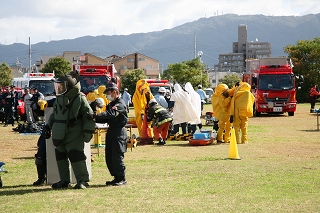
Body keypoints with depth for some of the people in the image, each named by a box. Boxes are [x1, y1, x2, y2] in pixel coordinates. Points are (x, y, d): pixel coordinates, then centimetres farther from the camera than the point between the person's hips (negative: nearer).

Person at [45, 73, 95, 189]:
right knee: (60, 157, 10)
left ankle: (82, 180, -7)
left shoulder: (79, 98, -8)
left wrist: (88, 132, -12)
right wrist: (48, 126, 23)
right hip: (60, 134, 8)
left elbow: (88, 116, -8)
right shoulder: (59, 99, 14)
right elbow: (54, 115, 27)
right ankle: (64, 181, 19)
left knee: (75, 155, -12)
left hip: (74, 134, -8)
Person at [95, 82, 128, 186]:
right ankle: (116, 177, 17)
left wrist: (96, 116, -34)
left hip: (119, 132, -9)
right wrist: (96, 119, -1)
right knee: (109, 158, 9)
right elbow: (106, 119, 16)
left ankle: (122, 178, 1)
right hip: (111, 131, 9)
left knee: (117, 157, -9)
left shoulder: (120, 104, -12)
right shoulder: (111, 104, 18)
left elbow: (111, 114, -27)